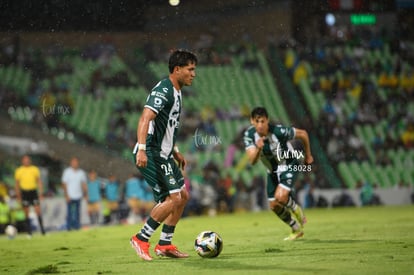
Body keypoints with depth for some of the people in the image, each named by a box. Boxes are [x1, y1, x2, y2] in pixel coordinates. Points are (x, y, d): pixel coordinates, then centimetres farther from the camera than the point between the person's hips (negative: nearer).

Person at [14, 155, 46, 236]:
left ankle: (42, 228, -3)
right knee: (26, 213, 2)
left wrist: (41, 193, 1)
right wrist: (18, 196, 6)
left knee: (38, 210, -7)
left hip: (33, 192, 0)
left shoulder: (35, 169, 4)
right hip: (24, 192, 0)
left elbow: (39, 181, 7)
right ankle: (29, 231, 8)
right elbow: (17, 184, 9)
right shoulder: (18, 171, 3)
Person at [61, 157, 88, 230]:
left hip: (78, 196, 3)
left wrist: (85, 194, 3)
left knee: (77, 212, 3)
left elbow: (84, 184, 11)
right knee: (70, 212, -2)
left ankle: (77, 226, 9)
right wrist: (66, 195, -11)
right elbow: (64, 184, -4)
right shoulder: (67, 171, -3)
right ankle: (69, 227, 4)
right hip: (70, 196, -3)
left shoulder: (81, 172, 7)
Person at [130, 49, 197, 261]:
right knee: (173, 198, -14)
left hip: (163, 155, 10)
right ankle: (141, 239, -4)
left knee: (183, 195, 12)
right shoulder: (163, 91, -17)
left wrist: (175, 152, 28)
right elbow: (145, 118, -28)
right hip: (151, 155, -10)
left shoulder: (176, 92, 15)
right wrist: (141, 149, -38)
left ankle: (164, 244, 16)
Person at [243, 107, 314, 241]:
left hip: (289, 165, -5)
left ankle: (296, 210, 7)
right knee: (274, 206, 8)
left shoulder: (279, 131, -31)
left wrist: (308, 155, -1)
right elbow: (252, 161, -27)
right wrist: (258, 149, -49)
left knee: (280, 197, -27)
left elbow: (303, 134, -14)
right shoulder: (249, 135, -20)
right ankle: (296, 230, 32)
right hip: (272, 170, 5)